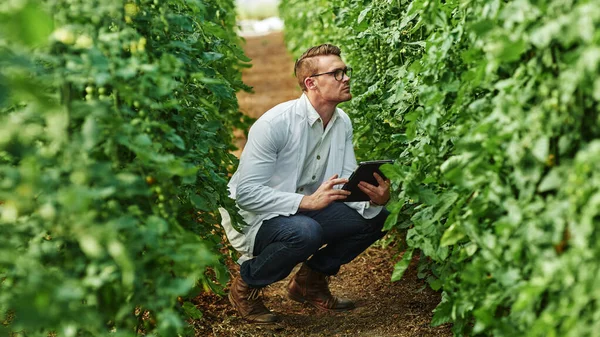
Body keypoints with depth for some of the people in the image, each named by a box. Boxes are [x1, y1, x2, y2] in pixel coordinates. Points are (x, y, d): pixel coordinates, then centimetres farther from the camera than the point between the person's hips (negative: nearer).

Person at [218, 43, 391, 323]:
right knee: (304, 232, -38)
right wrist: (307, 201, -35)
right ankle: (246, 286, -9)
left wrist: (374, 199, -26)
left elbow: (348, 184, -2)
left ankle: (310, 279, 11)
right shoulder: (275, 123, -24)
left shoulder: (343, 123, 0)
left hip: (306, 212, 7)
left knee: (376, 217, -8)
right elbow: (246, 192, -27)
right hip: (254, 217, -7)